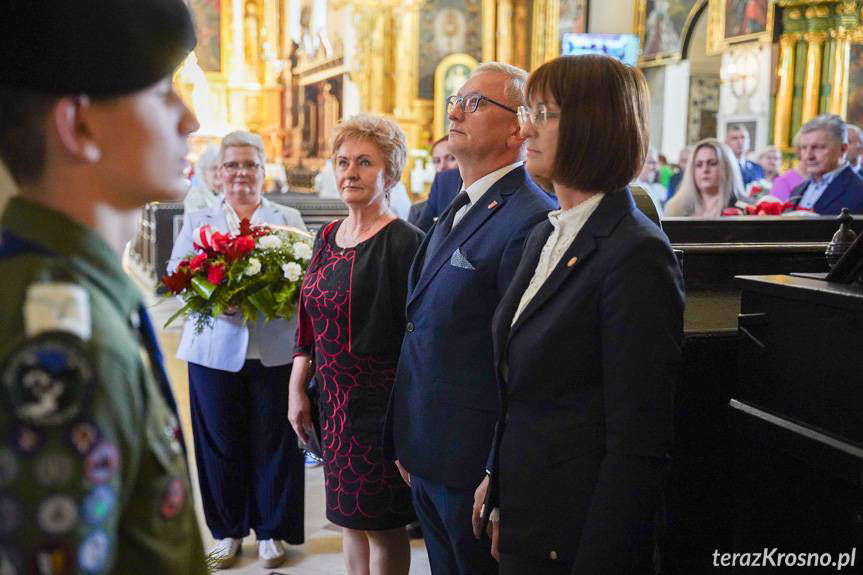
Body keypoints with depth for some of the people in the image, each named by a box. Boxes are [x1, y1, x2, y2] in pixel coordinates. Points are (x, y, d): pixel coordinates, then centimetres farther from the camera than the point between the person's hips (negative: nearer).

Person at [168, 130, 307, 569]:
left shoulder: (288, 219, 10)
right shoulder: (198, 221, 11)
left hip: (275, 350, 0)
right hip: (216, 349, 1)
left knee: (275, 443, 5)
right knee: (221, 443, 6)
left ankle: (272, 530, 21)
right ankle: (226, 530, 23)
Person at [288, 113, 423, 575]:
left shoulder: (405, 243, -14)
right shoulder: (328, 236, 9)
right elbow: (309, 323, 14)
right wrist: (297, 390, 8)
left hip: (380, 402, -7)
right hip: (333, 401, 7)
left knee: (383, 524, 5)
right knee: (350, 517, 17)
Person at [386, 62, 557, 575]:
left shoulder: (531, 221, -19)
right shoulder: (456, 211, 12)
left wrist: (500, 479, -21)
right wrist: (409, 446, 16)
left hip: (474, 468, -9)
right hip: (426, 457, 9)